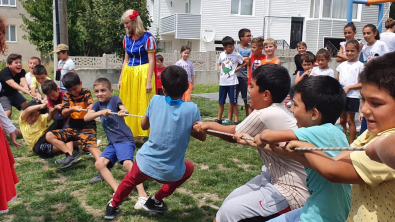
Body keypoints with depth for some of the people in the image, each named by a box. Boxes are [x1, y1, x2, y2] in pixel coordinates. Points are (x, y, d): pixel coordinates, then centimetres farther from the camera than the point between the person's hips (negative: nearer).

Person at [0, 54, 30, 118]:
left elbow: (23, 80, -33)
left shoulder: (22, 71, -11)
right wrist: (23, 89, -67)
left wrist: (25, 87, -58)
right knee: (8, 111, -24)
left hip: (13, 93, 6)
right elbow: (12, 83, -47)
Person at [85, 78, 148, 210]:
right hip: (112, 142, 7)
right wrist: (100, 112, -19)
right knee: (99, 164, -11)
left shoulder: (114, 99, 0)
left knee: (127, 163, -28)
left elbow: (124, 109, -21)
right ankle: (118, 191, -14)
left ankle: (142, 195, -31)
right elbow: (86, 118, -1)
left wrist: (123, 112, -46)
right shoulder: (98, 104, 14)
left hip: (125, 139, -7)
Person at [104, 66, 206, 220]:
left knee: (130, 180, 35)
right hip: (170, 172, -2)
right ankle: (155, 202, 33)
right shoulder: (192, 109, -14)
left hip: (145, 162, 2)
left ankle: (113, 206, 54)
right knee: (189, 168, 32)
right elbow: (202, 136, -1)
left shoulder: (155, 101, -7)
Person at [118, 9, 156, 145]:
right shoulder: (127, 38, 9)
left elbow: (151, 61, -10)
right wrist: (121, 79, 11)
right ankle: (131, 135, 20)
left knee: (142, 106, -1)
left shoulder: (147, 37, -9)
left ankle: (138, 136, 7)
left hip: (142, 74, -6)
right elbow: (126, 60, 14)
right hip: (129, 74, 7)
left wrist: (149, 81, -15)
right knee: (129, 106, 10)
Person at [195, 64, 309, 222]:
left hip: (290, 192, -9)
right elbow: (238, 131, 7)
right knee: (232, 199, 15)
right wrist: (207, 129, 9)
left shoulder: (265, 115, -26)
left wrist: (209, 125, 8)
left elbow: (233, 135, -8)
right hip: (275, 177, 9)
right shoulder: (276, 110, 1)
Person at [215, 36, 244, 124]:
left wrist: (237, 69, -6)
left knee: (234, 102, -1)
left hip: (232, 82, -4)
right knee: (221, 102, 13)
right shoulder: (222, 55, 4)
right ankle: (219, 119, 26)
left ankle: (236, 120, 7)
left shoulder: (236, 55, -7)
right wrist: (220, 70, 6)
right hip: (222, 82, 4)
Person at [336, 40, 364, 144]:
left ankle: (351, 144, 11)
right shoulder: (342, 65, 11)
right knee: (342, 120, 11)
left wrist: (349, 87, -16)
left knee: (350, 120, 1)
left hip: (352, 96, -5)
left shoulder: (359, 65, -4)